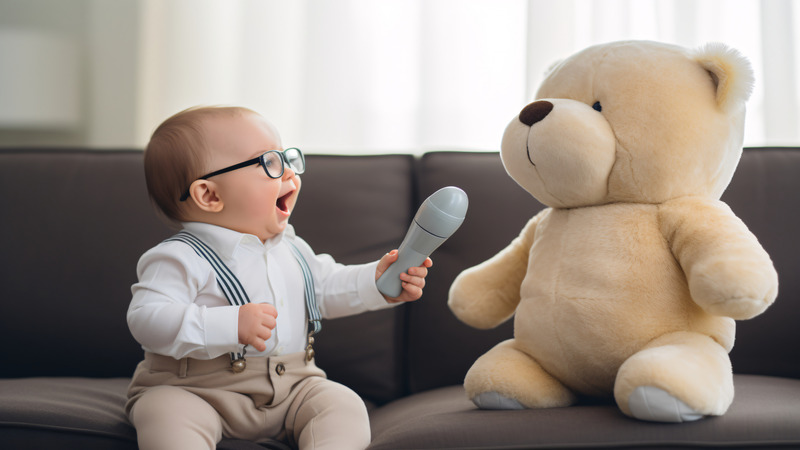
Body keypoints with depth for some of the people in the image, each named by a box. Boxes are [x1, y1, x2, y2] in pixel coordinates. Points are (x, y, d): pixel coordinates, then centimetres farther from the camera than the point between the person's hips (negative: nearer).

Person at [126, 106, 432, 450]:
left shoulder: (291, 249, 11)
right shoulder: (182, 258, -14)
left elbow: (328, 287, 25)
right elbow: (146, 319, -25)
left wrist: (377, 281, 5)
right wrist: (229, 326, -36)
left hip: (291, 388, 6)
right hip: (199, 391, -6)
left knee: (343, 405, -15)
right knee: (166, 415, -34)